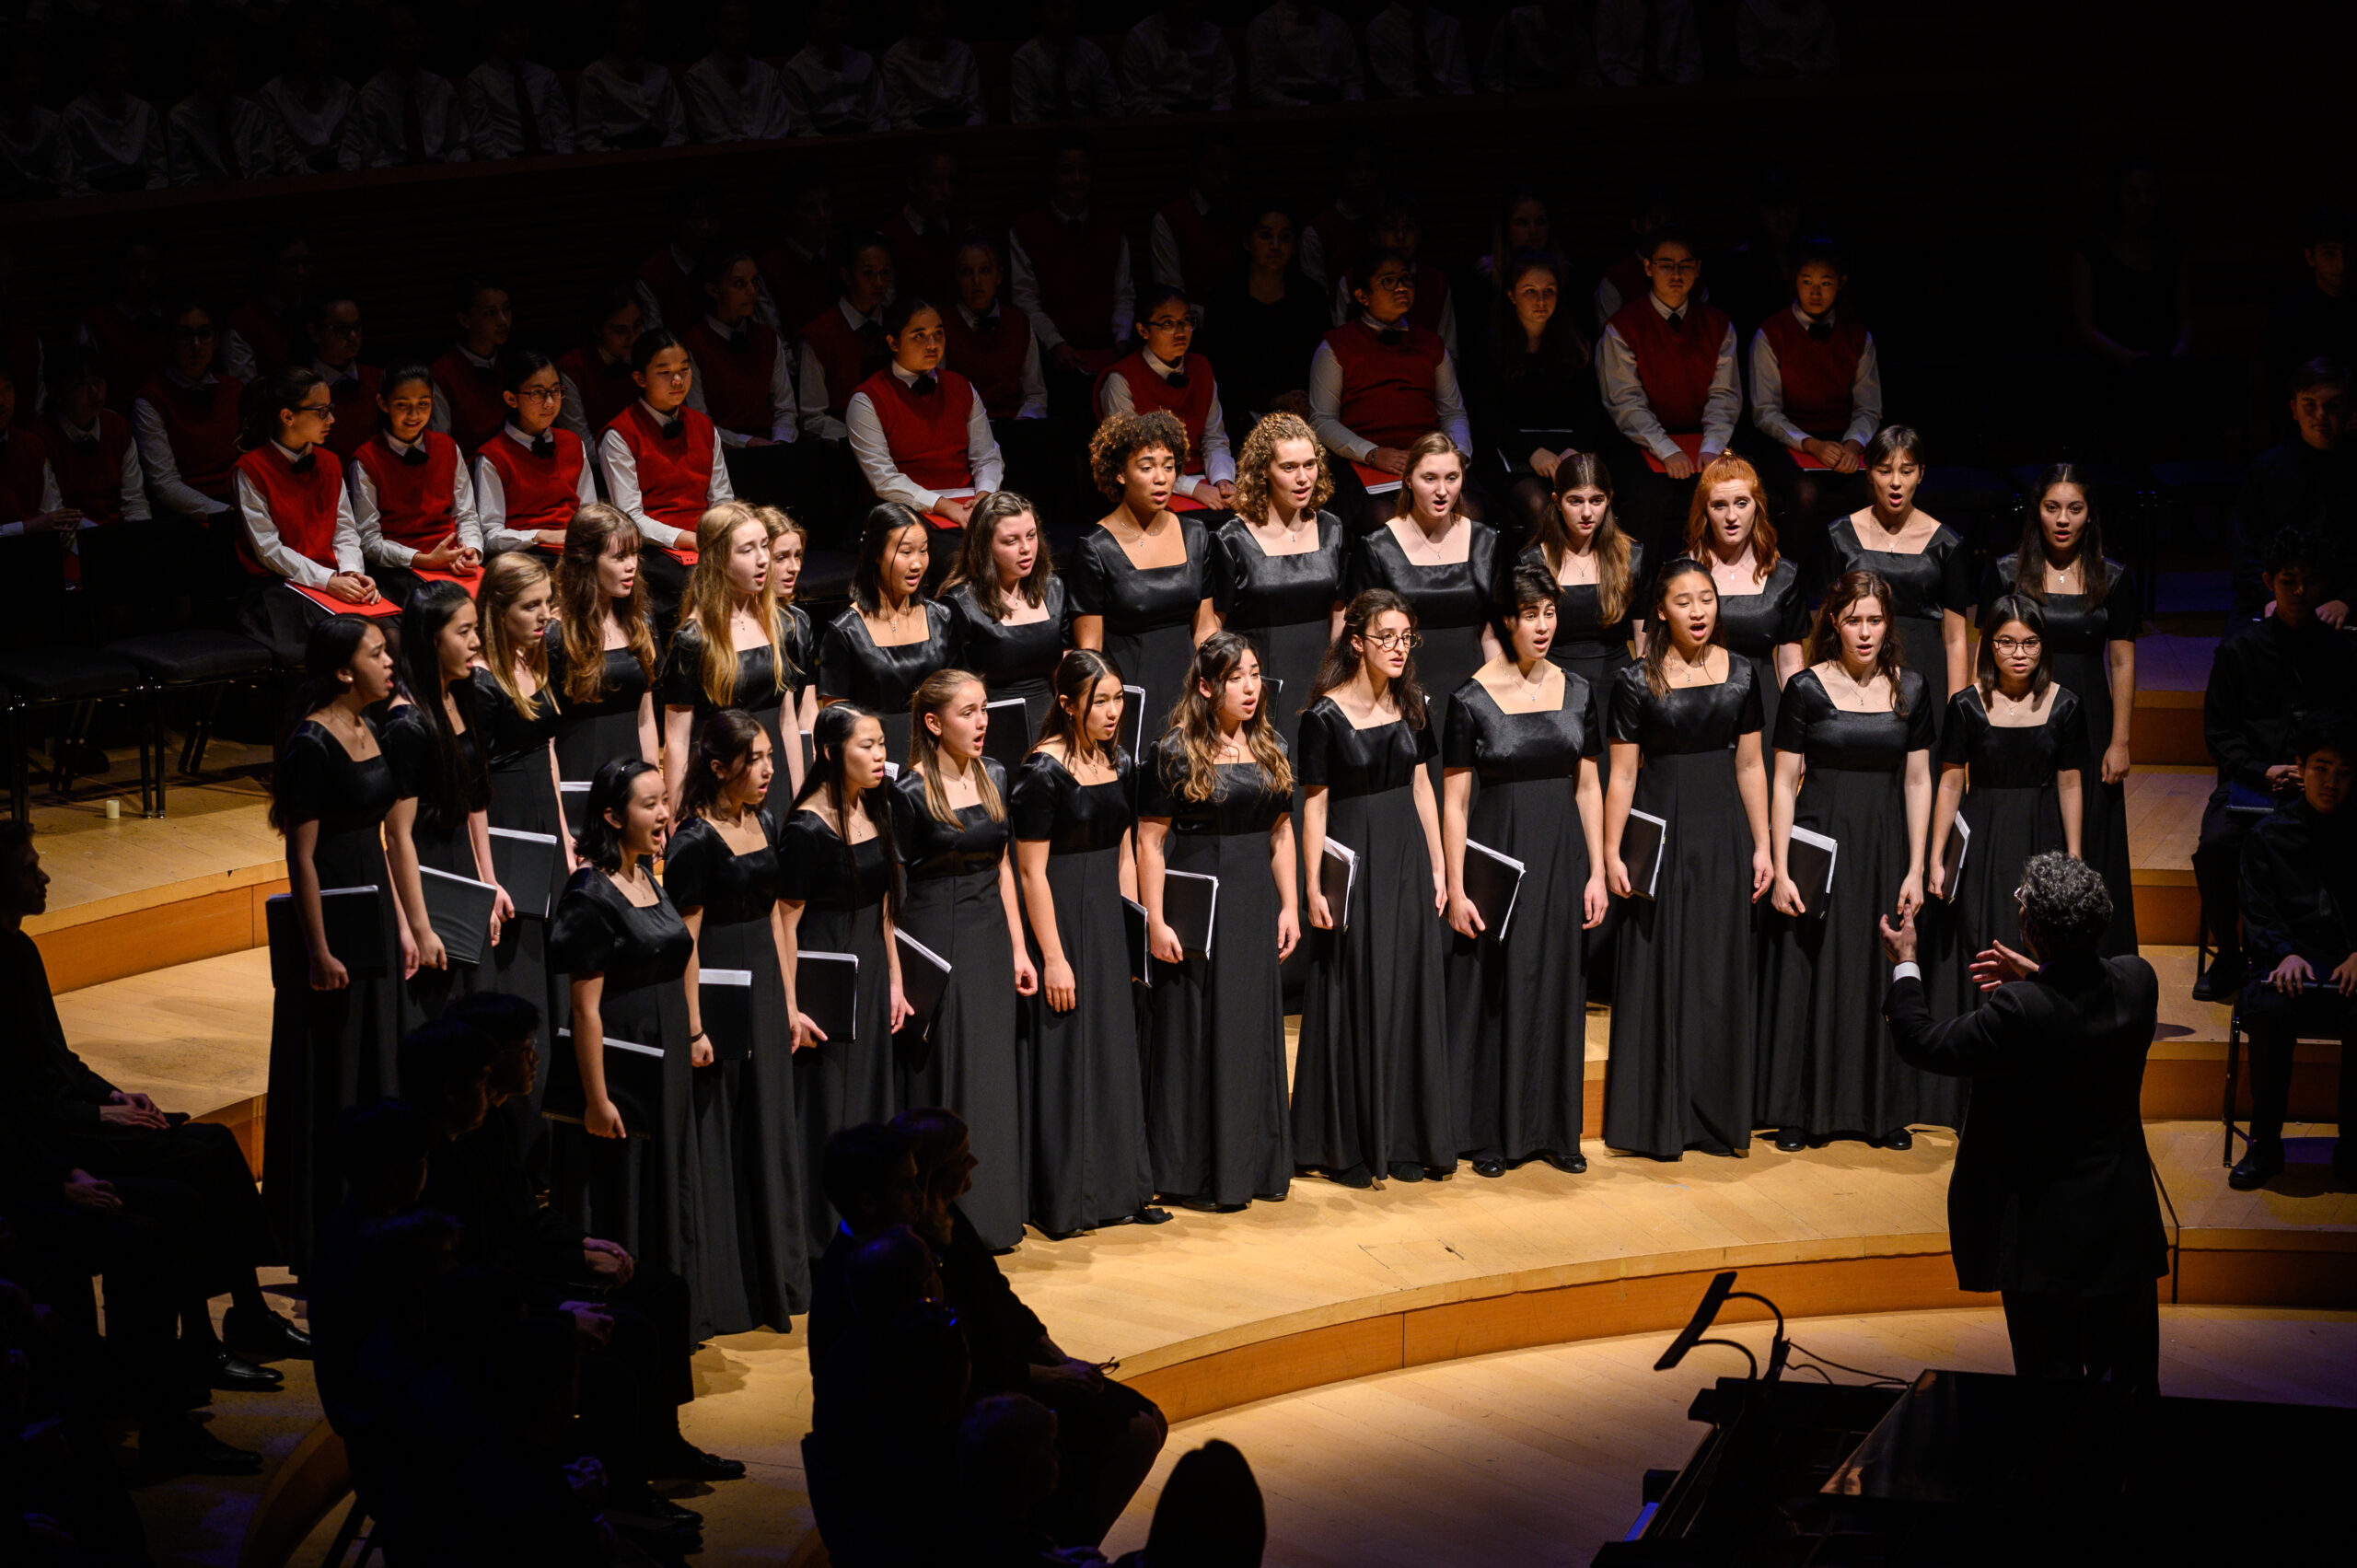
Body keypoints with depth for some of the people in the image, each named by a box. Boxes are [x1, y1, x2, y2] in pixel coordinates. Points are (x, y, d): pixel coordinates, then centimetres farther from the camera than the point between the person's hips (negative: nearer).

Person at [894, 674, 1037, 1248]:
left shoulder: (993, 776, 8)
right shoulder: (910, 791, -11)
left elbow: (1002, 866, 13)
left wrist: (1018, 948, 8)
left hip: (990, 936, 6)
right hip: (935, 937, -6)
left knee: (995, 1079, 9)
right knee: (942, 1077, -1)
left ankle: (992, 1214, 18)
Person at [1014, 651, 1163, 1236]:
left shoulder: (1118, 762, 7)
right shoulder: (1043, 771, -15)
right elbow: (1031, 870, -15)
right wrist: (1052, 958, -17)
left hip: (1109, 916, 7)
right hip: (1061, 918, -7)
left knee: (1118, 1053, 11)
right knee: (1066, 1059, -1)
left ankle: (1119, 1190, 20)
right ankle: (1063, 1202, 8)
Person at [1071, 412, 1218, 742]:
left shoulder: (1195, 537, 9)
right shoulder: (1096, 549, -6)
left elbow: (1204, 628, 13)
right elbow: (1088, 647, -5)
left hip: (1185, 686, 4)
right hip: (1127, 687, -4)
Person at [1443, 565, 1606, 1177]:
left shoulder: (1576, 691, 5)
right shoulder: (1473, 698, -8)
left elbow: (1588, 787, 9)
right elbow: (1454, 801, -6)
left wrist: (1597, 872, 4)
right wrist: (1455, 888, -10)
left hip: (1562, 854, 4)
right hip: (1498, 851, -4)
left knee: (1557, 987, 8)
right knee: (1495, 991, 2)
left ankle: (1555, 1131, 18)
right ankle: (1491, 1135, 11)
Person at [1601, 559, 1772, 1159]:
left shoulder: (1740, 673, 5)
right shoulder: (1636, 681, -4)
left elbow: (1750, 766, 8)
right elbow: (1622, 774, -3)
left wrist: (1763, 845, 4)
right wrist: (1611, 852, -8)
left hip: (1723, 831, 3)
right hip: (1661, 827, -3)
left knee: (1723, 971, 6)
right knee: (1658, 969, 1)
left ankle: (1718, 1117, 14)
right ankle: (1658, 1117, 8)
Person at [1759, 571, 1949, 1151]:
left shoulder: (1911, 688, 3)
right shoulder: (1807, 689, -5)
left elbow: (1917, 781, 5)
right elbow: (1783, 783, -4)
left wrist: (1916, 868, -1)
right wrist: (1780, 870, -9)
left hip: (1885, 847, 2)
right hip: (1820, 841, -2)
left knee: (1885, 976, 6)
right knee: (1811, 972, 2)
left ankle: (1885, 1111, 17)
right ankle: (1800, 1112, 11)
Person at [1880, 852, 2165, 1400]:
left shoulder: (2020, 1012, -27)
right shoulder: (2137, 981, -10)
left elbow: (1922, 1044, -14)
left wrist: (1905, 965, 1)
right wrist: (2037, 978, 17)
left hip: (2049, 1239, -6)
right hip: (2126, 1226, 6)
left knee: (2055, 1399, 8)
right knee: (2135, 1382, 18)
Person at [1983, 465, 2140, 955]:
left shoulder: (2114, 580, 2)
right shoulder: (2008, 575, 0)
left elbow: (2122, 664, 3)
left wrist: (2120, 742, -2)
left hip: (2086, 731, 1)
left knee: (2087, 849, 2)